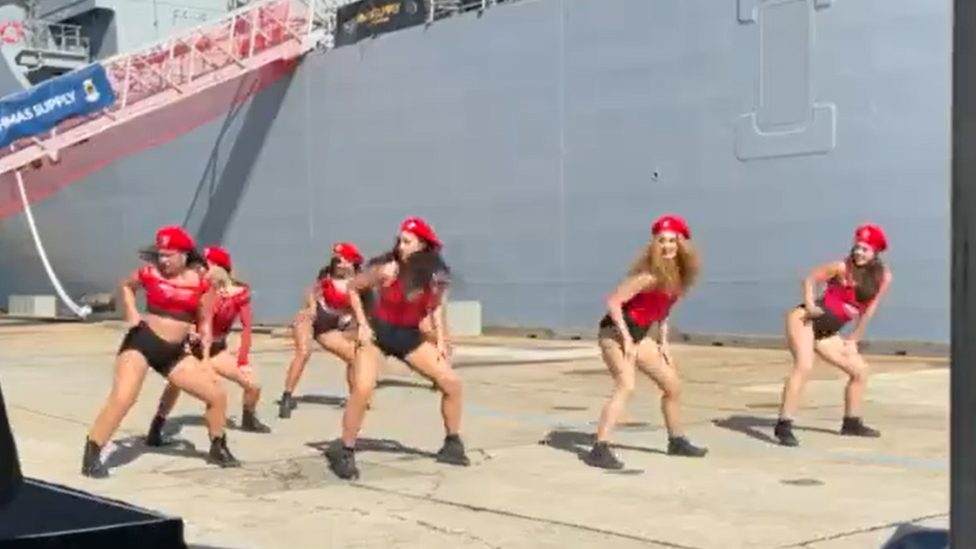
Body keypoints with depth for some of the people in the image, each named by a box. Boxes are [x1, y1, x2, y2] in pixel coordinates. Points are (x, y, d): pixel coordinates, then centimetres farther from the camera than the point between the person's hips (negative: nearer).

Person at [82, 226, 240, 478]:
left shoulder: (201, 283, -3)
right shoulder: (149, 273, -5)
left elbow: (204, 322, 8)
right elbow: (126, 286, 17)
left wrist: (205, 357, 2)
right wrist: (130, 312, 1)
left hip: (174, 353, 3)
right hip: (142, 342, -3)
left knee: (217, 395, 3)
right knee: (121, 398, -22)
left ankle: (218, 449, 24)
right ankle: (91, 456, -12)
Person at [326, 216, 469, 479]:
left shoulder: (436, 276, -7)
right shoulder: (387, 269, -19)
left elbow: (436, 308, 9)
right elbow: (353, 288, -7)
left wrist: (441, 342, 0)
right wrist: (362, 324, -13)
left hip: (409, 336, 5)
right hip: (377, 332, -4)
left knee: (452, 383, 0)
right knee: (362, 390, -23)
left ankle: (453, 443, 16)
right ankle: (344, 452, -6)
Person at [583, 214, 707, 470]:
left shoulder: (677, 276, 3)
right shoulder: (649, 275, -23)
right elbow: (613, 302, -24)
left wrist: (663, 342, 12)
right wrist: (626, 338, -24)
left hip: (637, 335, 9)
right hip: (615, 332, -9)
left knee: (673, 385, 16)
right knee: (626, 386, -28)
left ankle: (676, 441, 35)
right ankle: (599, 450, -31)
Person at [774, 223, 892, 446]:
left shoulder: (883, 277, 0)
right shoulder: (843, 268, -15)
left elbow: (868, 309, 10)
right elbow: (809, 279, -5)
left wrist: (854, 338, 12)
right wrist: (809, 305, -18)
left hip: (826, 333, 7)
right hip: (804, 320, -7)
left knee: (860, 370, 12)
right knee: (804, 366, -27)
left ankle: (851, 423, 30)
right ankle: (784, 426, -28)